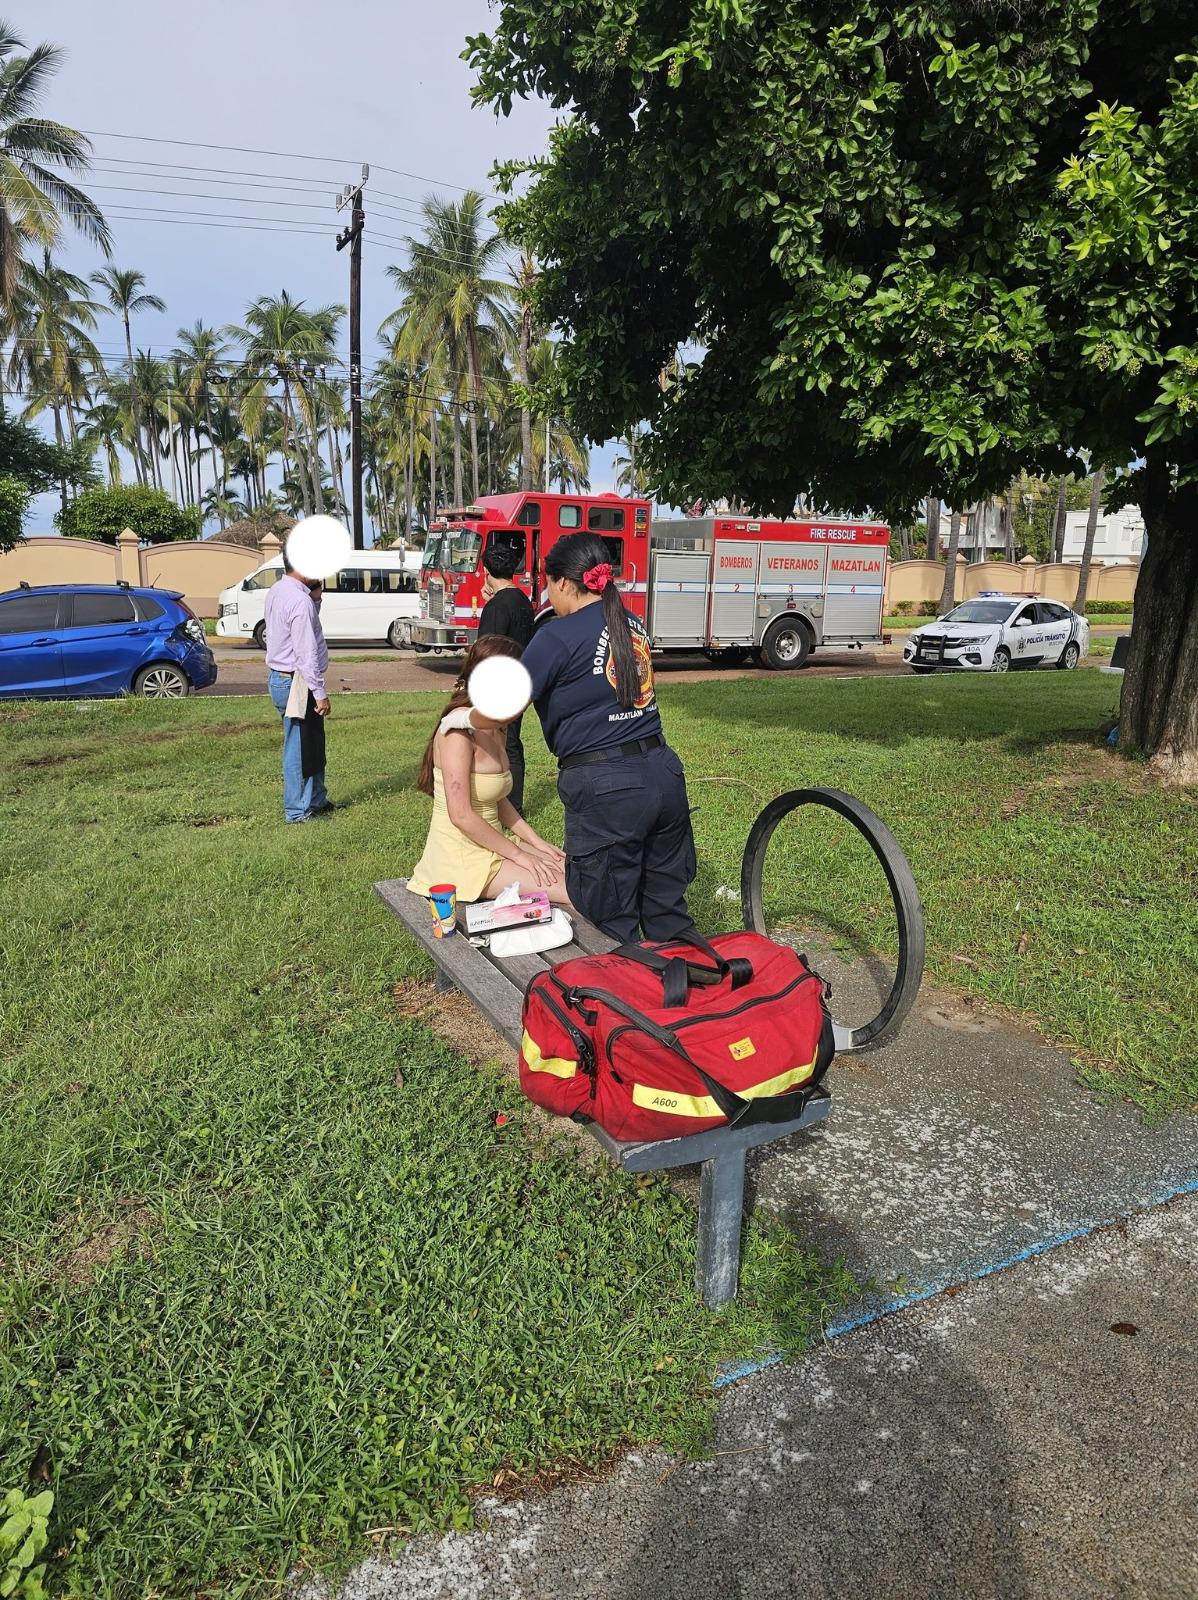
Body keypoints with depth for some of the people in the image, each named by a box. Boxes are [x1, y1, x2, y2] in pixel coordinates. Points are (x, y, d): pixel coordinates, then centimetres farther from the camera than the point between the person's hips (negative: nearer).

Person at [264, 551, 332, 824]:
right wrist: (320, 693, -19)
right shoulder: (300, 601, -21)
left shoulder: (277, 592, 9)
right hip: (296, 682, -10)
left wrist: (315, 599, 3)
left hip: (279, 678, 10)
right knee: (300, 749, 1)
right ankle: (299, 811, 11)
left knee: (312, 744, 19)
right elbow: (306, 653, -23)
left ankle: (317, 800, 30)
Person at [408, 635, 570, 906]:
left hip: (491, 842, 9)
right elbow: (461, 815, -23)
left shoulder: (496, 729, 9)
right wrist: (518, 854, -16)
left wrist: (536, 842, 5)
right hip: (461, 858, -9)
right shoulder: (458, 730, -19)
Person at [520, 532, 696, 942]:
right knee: (668, 913, 17)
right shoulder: (632, 625, 12)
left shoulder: (558, 637, -9)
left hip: (606, 788, -7)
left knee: (613, 930, 6)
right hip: (663, 773, 7)